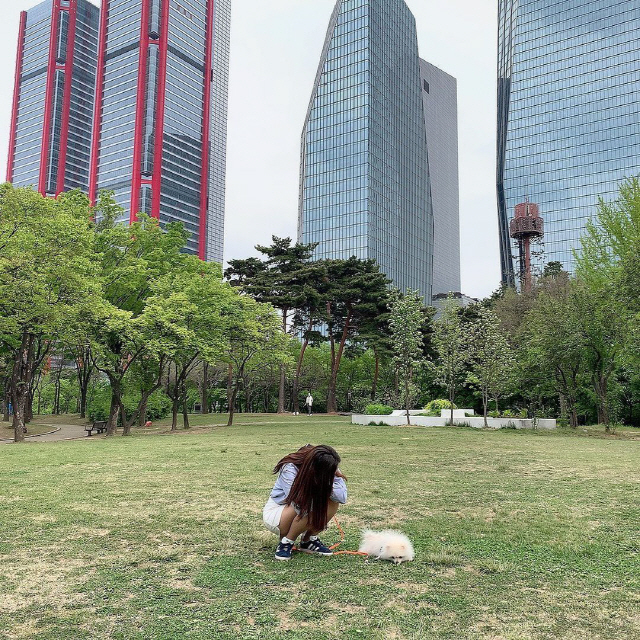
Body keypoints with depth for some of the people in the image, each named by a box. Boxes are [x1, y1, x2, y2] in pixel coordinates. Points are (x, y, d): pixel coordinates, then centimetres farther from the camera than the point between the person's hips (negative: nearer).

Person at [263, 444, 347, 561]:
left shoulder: (326, 469, -17)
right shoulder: (289, 469, -31)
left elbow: (342, 497, -28)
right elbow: (301, 505, -37)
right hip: (274, 512, -5)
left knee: (332, 501, -21)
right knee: (308, 508, -34)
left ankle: (308, 540, -4)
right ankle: (286, 542, -10)